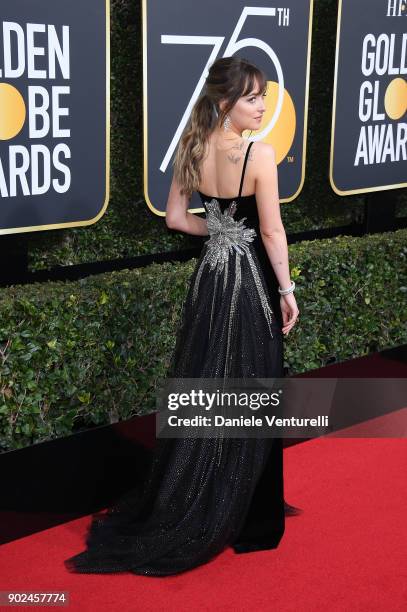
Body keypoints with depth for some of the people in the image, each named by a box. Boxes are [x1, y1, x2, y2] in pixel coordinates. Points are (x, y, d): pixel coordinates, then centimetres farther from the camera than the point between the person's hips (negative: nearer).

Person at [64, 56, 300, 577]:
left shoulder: (192, 148, 1)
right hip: (248, 279, -6)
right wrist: (287, 289, -3)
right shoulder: (260, 153, -17)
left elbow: (176, 218, 4)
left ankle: (176, 509, 27)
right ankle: (243, 517, 19)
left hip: (209, 274, 6)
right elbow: (271, 231, -13)